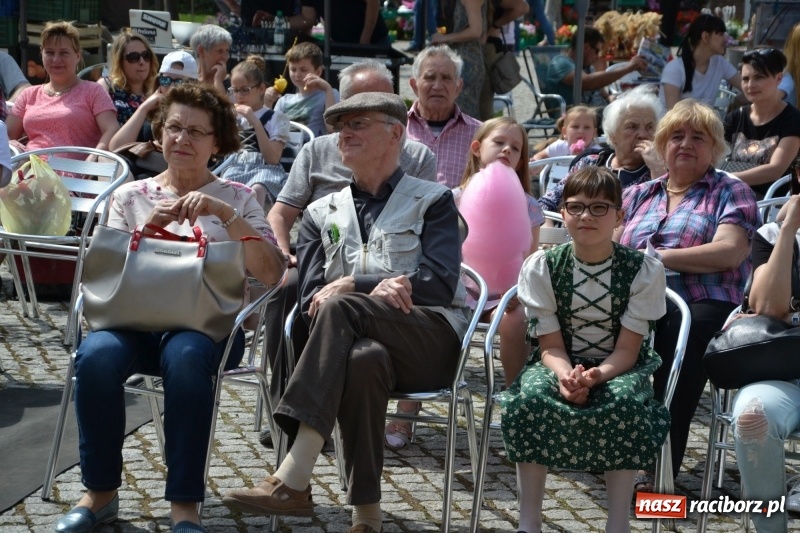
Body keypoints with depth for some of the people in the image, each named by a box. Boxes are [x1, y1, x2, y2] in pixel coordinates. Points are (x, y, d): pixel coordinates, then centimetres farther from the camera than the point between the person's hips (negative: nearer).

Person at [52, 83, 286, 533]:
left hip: (209, 322, -2)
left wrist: (224, 214, -12)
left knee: (186, 358, -38)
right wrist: (148, 228, -7)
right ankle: (101, 492, -15)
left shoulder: (236, 198, 13)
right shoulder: (130, 196, 18)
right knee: (96, 357, -33)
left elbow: (270, 273, -1)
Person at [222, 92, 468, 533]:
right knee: (362, 360, -38)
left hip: (431, 341, -2)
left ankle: (293, 482, -44)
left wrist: (353, 286, -10)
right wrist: (375, 291, -12)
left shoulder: (432, 201, 13)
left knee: (338, 308, -33)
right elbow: (310, 298, 8)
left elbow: (440, 284, -3)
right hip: (354, 335, 2)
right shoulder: (322, 213, 22)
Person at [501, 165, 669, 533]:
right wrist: (566, 376, -30)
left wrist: (595, 376, -31)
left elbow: (627, 350, -10)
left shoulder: (644, 270, -8)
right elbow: (551, 346, -6)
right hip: (562, 365, 1)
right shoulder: (541, 267, -5)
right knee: (529, 399, -32)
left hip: (619, 368, -1)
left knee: (624, 404, -36)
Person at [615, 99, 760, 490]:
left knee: (685, 328, -39)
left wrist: (657, 257, -5)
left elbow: (730, 252, -2)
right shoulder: (638, 195, 29)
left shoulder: (731, 191, 15)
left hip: (702, 302, -3)